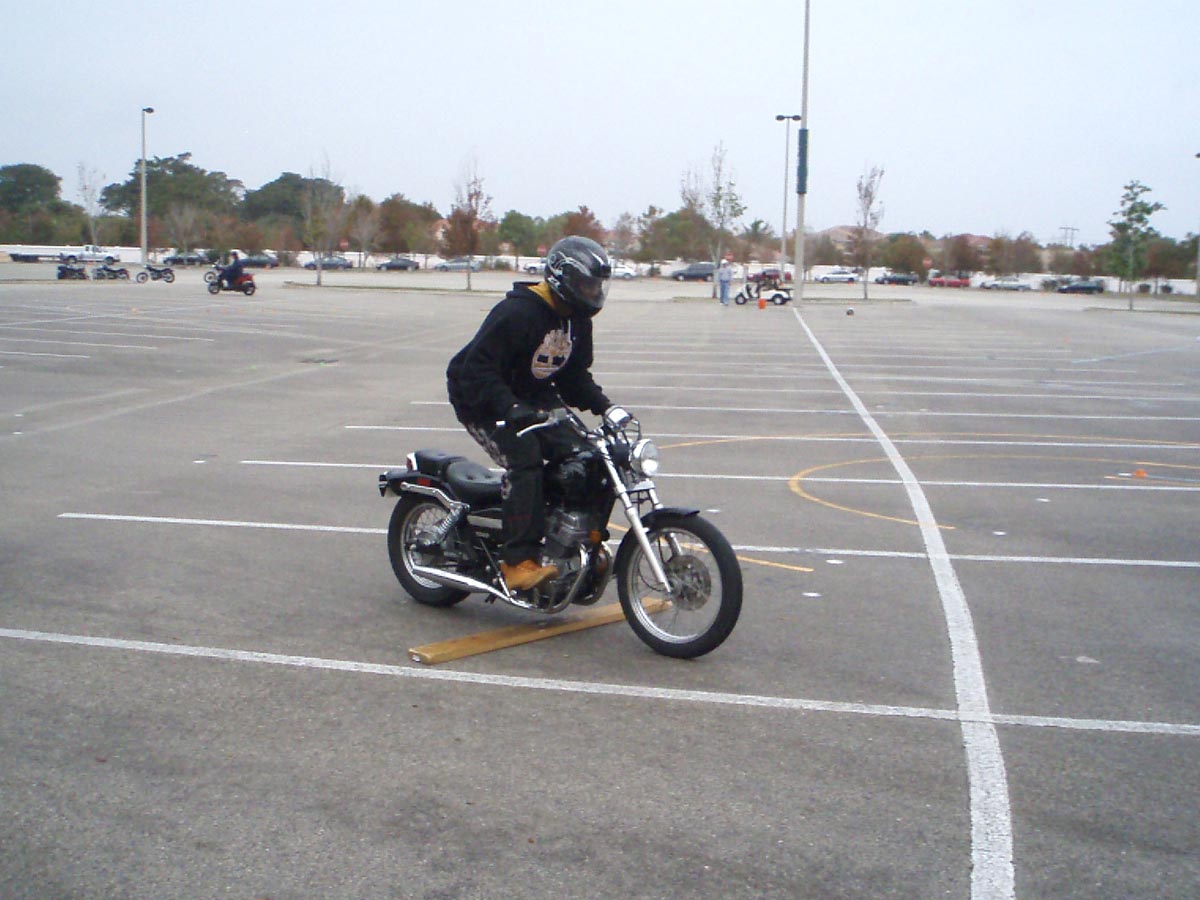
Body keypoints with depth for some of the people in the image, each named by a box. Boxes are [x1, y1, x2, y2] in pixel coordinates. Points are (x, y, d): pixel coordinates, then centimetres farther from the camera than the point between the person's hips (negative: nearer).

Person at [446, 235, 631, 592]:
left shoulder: (577, 320, 5)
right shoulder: (517, 312, -24)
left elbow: (575, 375, 13)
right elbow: (477, 367, -28)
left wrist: (604, 406, -3)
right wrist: (510, 408, -40)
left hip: (534, 397, 8)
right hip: (484, 401, -8)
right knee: (524, 459, -27)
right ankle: (518, 562, -25)